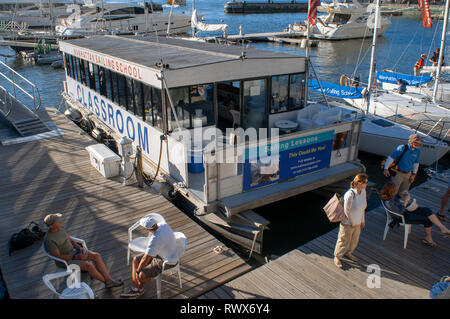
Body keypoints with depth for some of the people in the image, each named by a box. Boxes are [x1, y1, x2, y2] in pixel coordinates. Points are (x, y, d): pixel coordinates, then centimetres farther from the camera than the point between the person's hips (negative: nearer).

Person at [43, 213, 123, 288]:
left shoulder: (61, 229, -1)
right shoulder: (49, 240, -24)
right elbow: (58, 256, -21)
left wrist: (81, 248, -7)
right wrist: (76, 257, -18)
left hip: (73, 252, 7)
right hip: (65, 261, -7)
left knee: (97, 256, -13)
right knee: (89, 266, -26)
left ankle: (109, 280, -14)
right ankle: (106, 281, -4)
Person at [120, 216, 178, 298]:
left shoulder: (155, 240, -36)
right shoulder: (163, 225, -13)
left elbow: (145, 259, -26)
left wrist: (138, 270, -10)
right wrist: (147, 253, 10)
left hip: (167, 262, -9)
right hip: (160, 253, 9)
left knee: (142, 275, -19)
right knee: (135, 259, 8)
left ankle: (140, 289, 15)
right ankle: (134, 289, 11)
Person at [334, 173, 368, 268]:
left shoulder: (363, 191, -7)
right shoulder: (350, 195, -32)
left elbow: (363, 206, 7)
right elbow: (346, 211, -23)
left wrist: (362, 220, 13)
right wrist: (353, 223, -13)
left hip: (357, 222, 7)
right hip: (348, 223, -7)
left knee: (354, 240, 26)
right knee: (344, 241, 11)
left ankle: (348, 253, 52)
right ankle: (337, 257, 34)